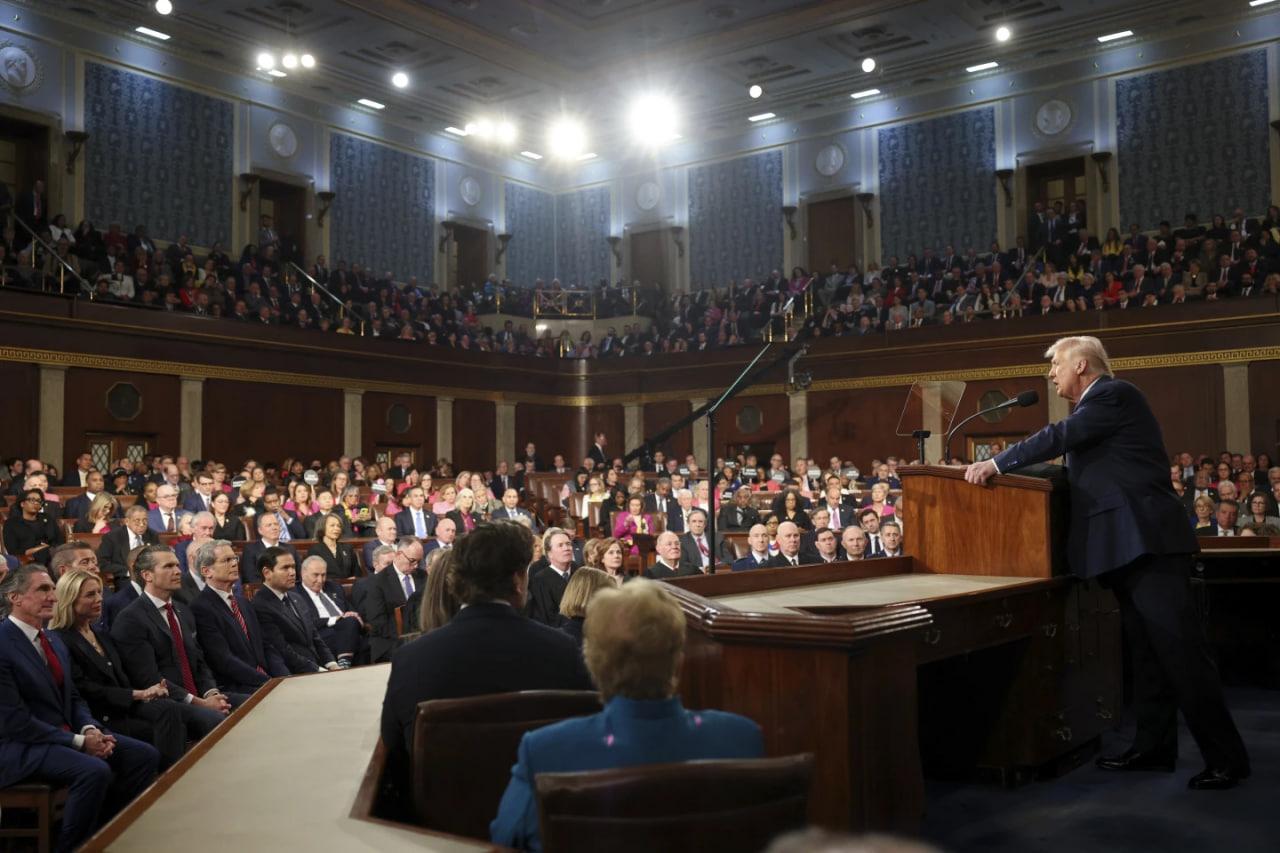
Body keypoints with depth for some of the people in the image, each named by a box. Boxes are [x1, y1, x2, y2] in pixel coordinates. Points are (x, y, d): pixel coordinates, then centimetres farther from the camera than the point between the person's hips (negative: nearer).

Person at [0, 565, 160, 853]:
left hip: (65, 734, 9)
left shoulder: (54, 640, 13)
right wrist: (79, 741, -19)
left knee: (145, 755, -6)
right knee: (95, 771, -32)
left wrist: (90, 729, -6)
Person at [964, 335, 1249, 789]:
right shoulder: (1098, 405, 22)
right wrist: (1010, 467, 15)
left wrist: (996, 463, -13)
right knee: (1147, 651, 12)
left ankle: (1226, 757, -4)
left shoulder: (1114, 394, -7)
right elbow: (1082, 471, 22)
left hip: (1147, 543, -11)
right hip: (1129, 546, 11)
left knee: (1179, 649, -9)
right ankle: (1154, 746, 18)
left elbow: (1060, 436, -17)